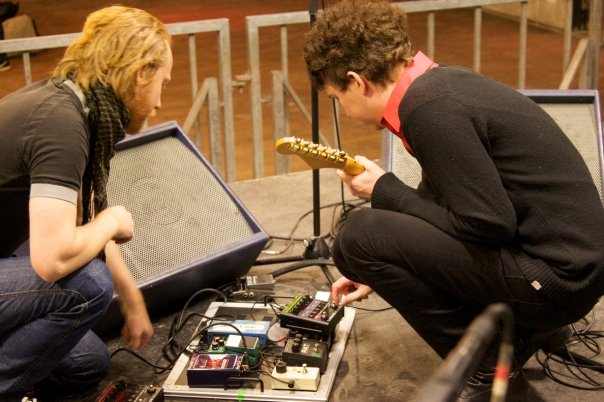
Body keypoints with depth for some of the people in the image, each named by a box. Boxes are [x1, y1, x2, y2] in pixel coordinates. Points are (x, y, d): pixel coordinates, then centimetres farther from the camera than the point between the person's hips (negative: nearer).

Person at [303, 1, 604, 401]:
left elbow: (490, 225, -21)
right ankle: (527, 329, 19)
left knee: (358, 236, -15)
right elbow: (442, 200, 20)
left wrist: (384, 191, -10)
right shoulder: (440, 82, 9)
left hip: (555, 278, -10)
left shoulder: (430, 107, -21)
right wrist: (379, 273, 25)